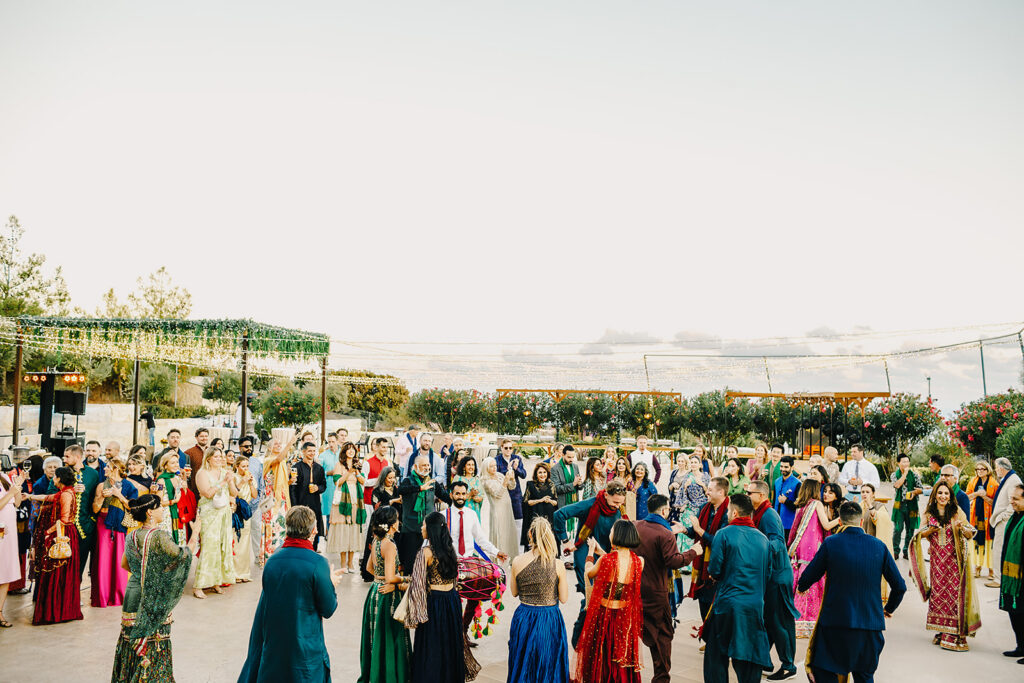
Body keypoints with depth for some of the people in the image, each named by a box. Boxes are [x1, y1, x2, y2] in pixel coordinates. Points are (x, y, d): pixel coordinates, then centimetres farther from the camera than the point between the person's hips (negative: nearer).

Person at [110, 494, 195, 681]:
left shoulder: (131, 536, 4)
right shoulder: (159, 536, -19)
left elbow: (124, 564, 16)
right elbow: (182, 556, -15)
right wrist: (195, 535, -5)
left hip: (133, 593, 7)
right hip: (154, 599, -7)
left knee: (132, 638, 17)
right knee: (154, 639, 2)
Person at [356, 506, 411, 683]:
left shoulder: (376, 541, 4)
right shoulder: (389, 545, -22)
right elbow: (390, 578, -25)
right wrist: (404, 579, -6)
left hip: (375, 592, 9)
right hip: (388, 596, -9)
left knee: (376, 635, 19)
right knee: (388, 637, 2)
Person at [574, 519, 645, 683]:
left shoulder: (606, 559, -21)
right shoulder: (639, 561, -10)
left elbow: (589, 573, -2)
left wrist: (591, 552, 14)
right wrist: (600, 552, 16)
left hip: (604, 614, -3)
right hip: (626, 615, 3)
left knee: (601, 654, 15)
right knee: (623, 652, 19)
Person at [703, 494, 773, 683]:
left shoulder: (724, 534, -8)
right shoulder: (762, 538, 6)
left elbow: (714, 570, -8)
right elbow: (768, 573, 12)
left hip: (728, 604, -4)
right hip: (756, 605, 4)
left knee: (716, 655, 8)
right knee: (750, 656, 11)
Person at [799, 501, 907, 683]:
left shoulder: (830, 543, -7)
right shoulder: (879, 546, 0)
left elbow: (807, 579, 0)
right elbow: (899, 586, 5)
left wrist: (801, 587, 24)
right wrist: (888, 608, 24)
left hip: (835, 622, -3)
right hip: (871, 623, 3)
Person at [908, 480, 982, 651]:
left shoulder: (957, 513, -2)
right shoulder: (929, 514, 6)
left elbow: (971, 535, -3)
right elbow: (920, 534, 12)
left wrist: (963, 528, -24)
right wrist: (929, 531, -9)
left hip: (954, 560, -3)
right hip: (937, 560, 3)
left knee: (955, 593, -7)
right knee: (938, 592, 6)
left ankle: (955, 635, -2)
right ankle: (942, 632, 18)